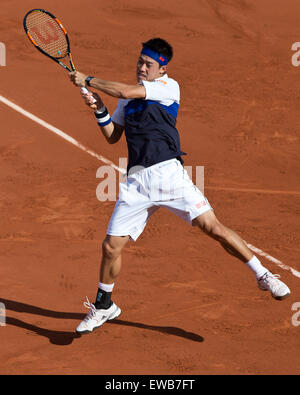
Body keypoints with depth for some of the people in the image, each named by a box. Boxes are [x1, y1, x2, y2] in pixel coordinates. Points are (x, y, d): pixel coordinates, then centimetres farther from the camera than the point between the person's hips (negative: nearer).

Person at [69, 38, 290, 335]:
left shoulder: (169, 87, -2)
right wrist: (99, 109, 4)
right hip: (137, 180, 5)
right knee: (111, 245, -1)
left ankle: (263, 276, 4)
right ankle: (103, 306, 21)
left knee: (213, 227, -12)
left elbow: (126, 91, -13)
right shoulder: (128, 97, 18)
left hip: (168, 173, -5)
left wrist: (87, 81, -2)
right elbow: (112, 136, 22)